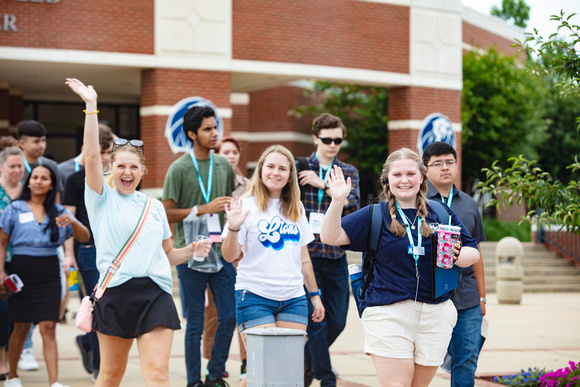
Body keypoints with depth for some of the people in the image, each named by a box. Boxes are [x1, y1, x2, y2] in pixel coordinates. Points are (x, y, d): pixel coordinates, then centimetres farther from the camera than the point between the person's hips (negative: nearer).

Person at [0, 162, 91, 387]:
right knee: (21, 327, 5)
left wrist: (73, 222, -14)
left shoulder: (58, 212, 9)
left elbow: (85, 237, 5)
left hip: (49, 273, 1)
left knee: (48, 328, -6)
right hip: (22, 271, -1)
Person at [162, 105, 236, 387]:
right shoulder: (179, 168, -5)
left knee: (229, 316, 3)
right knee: (195, 323, 1)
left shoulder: (224, 166, 12)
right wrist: (204, 209, -15)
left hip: (222, 252, 5)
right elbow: (167, 213, -8)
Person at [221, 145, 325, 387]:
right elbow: (229, 256, -7)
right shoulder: (247, 205, -1)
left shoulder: (296, 209, 13)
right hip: (255, 296, -4)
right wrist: (233, 228, -24)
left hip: (293, 298, 4)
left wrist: (315, 295, 19)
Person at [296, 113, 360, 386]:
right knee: (316, 320, -7)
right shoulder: (298, 168, 2)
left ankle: (308, 359, 32)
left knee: (337, 321, 8)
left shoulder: (349, 172, 10)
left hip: (336, 255, 4)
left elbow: (352, 204, -7)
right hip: (306, 254, -3)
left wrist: (321, 183, -13)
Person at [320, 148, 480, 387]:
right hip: (387, 313, -3)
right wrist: (337, 201, -19)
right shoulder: (374, 215, 3)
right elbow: (330, 237, -4)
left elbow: (473, 253, 12)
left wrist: (456, 255, -10)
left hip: (435, 315, 3)